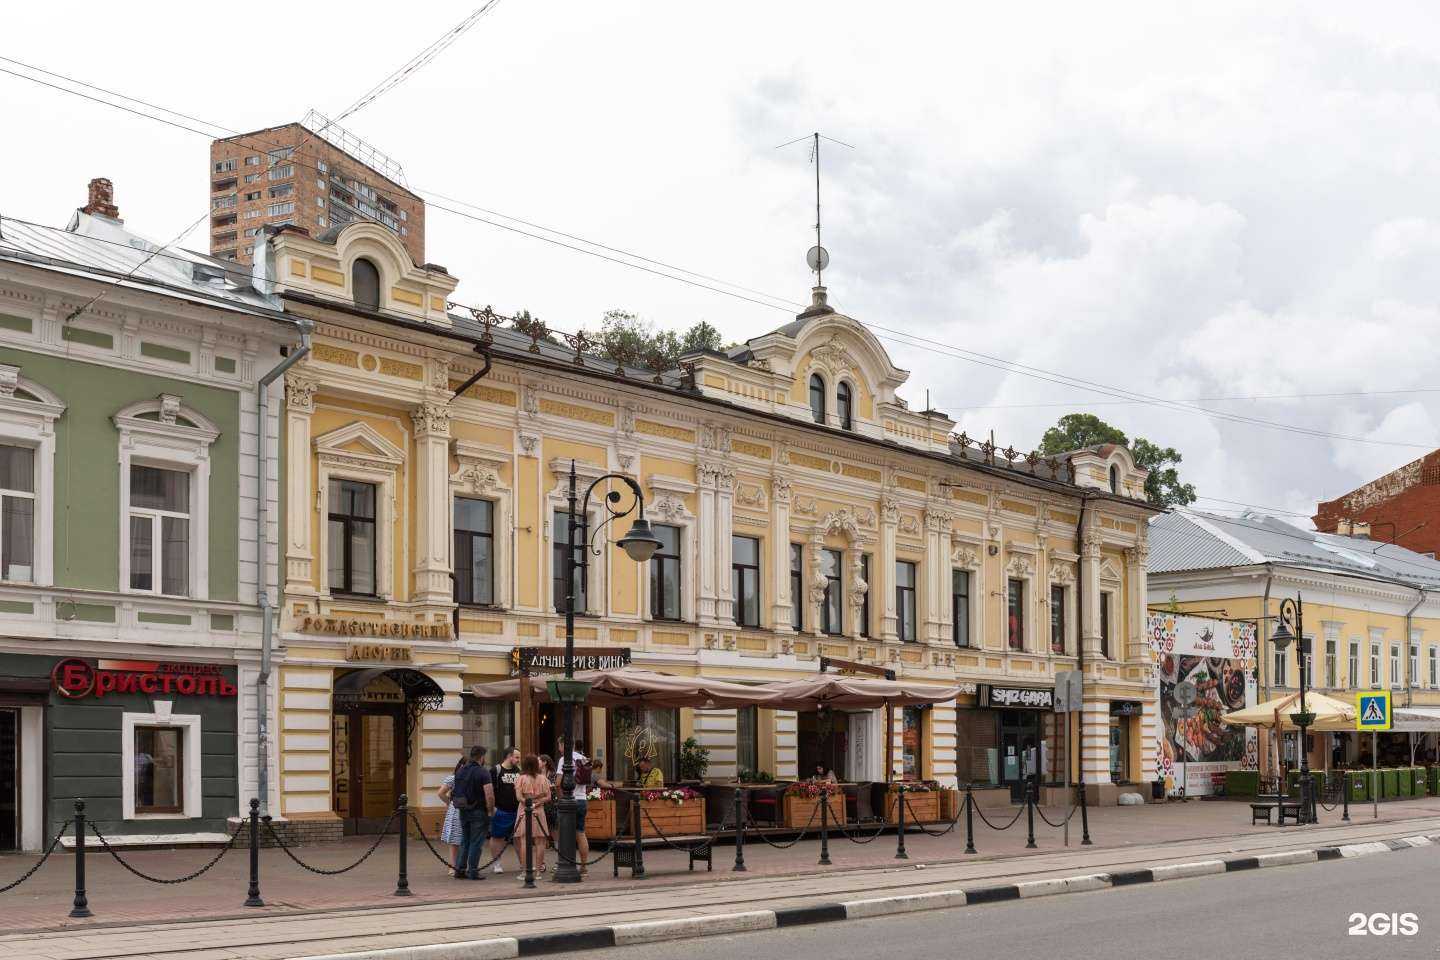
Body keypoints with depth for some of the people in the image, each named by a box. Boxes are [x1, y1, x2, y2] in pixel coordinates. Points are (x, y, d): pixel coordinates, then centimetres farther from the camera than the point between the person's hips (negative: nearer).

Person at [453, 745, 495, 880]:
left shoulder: (460, 771, 9)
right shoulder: (483, 773, -13)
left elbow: (456, 793, 14)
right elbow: (489, 795, -20)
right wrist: (490, 810, -8)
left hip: (463, 811, 6)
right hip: (478, 812, -6)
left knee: (464, 841, 16)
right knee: (476, 842, 0)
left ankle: (460, 869, 15)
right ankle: (473, 871, 1)